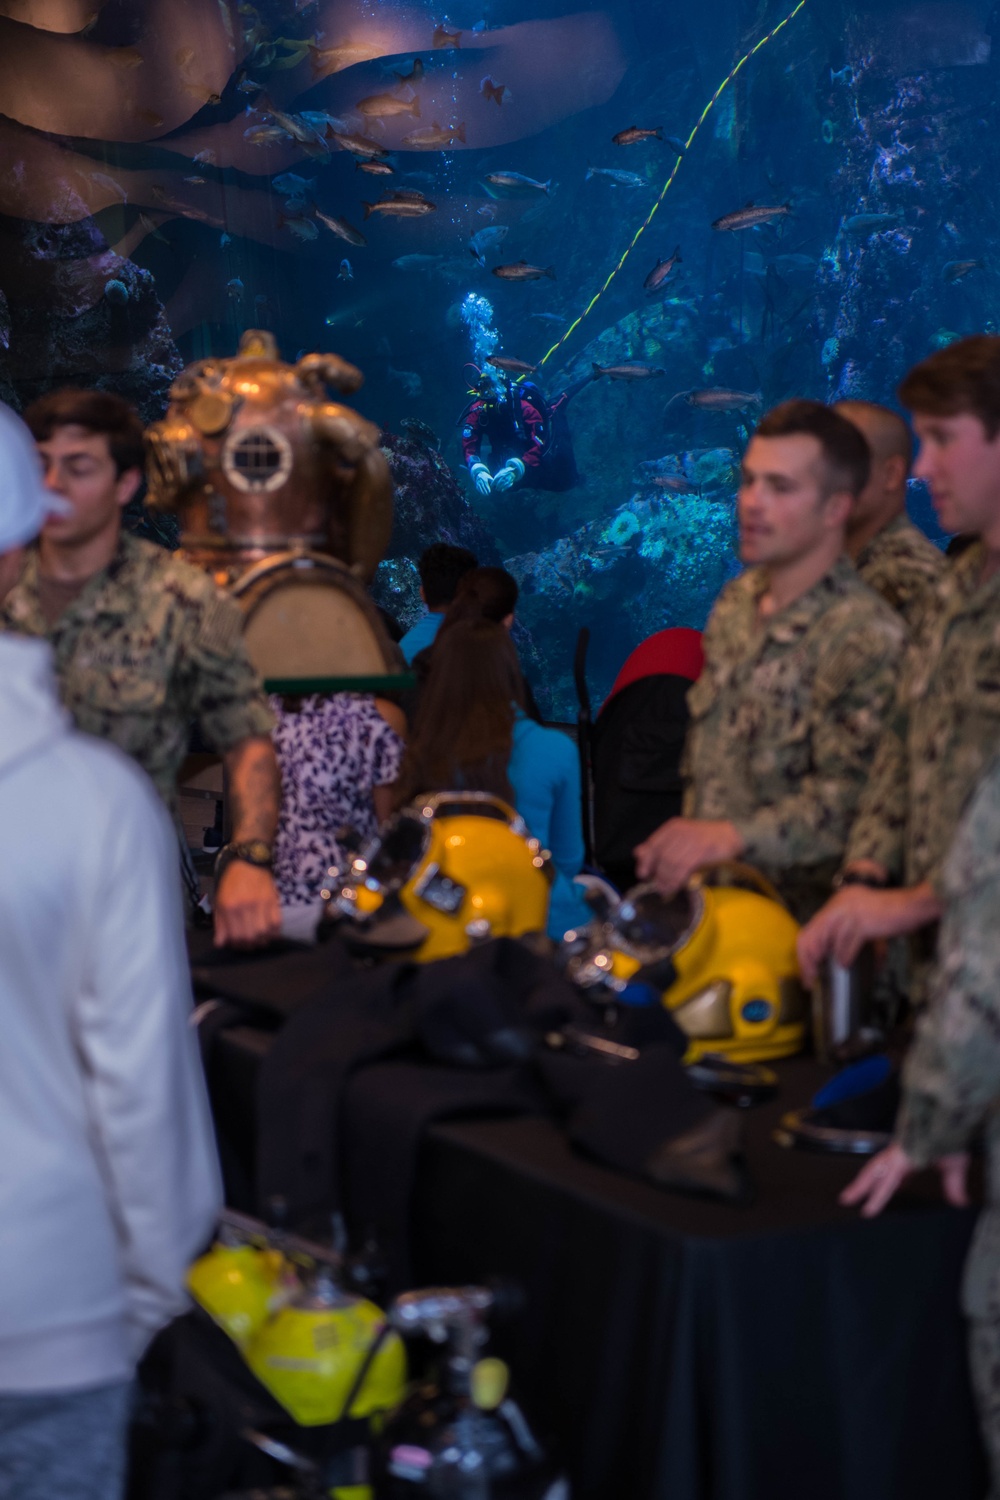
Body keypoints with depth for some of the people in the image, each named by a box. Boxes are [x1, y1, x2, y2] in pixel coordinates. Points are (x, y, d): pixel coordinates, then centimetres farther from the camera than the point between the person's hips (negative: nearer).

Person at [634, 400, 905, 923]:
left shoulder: (866, 635, -14)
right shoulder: (737, 601, 12)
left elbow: (848, 797, -19)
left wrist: (732, 837, -26)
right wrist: (683, 842, 12)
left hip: (788, 905, -6)